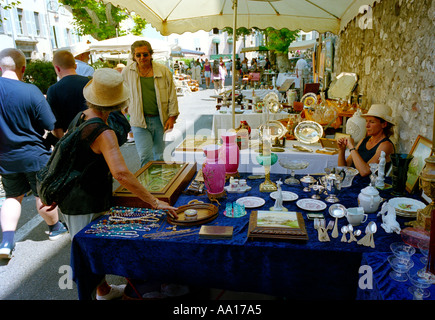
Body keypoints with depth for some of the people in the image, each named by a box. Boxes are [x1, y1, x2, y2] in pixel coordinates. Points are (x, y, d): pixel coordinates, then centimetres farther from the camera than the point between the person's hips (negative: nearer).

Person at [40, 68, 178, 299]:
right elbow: (120, 173, -40)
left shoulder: (79, 118, 2)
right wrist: (154, 202, -35)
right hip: (86, 206, -9)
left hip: (70, 198, 9)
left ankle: (104, 291, 45)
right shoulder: (103, 134, -27)